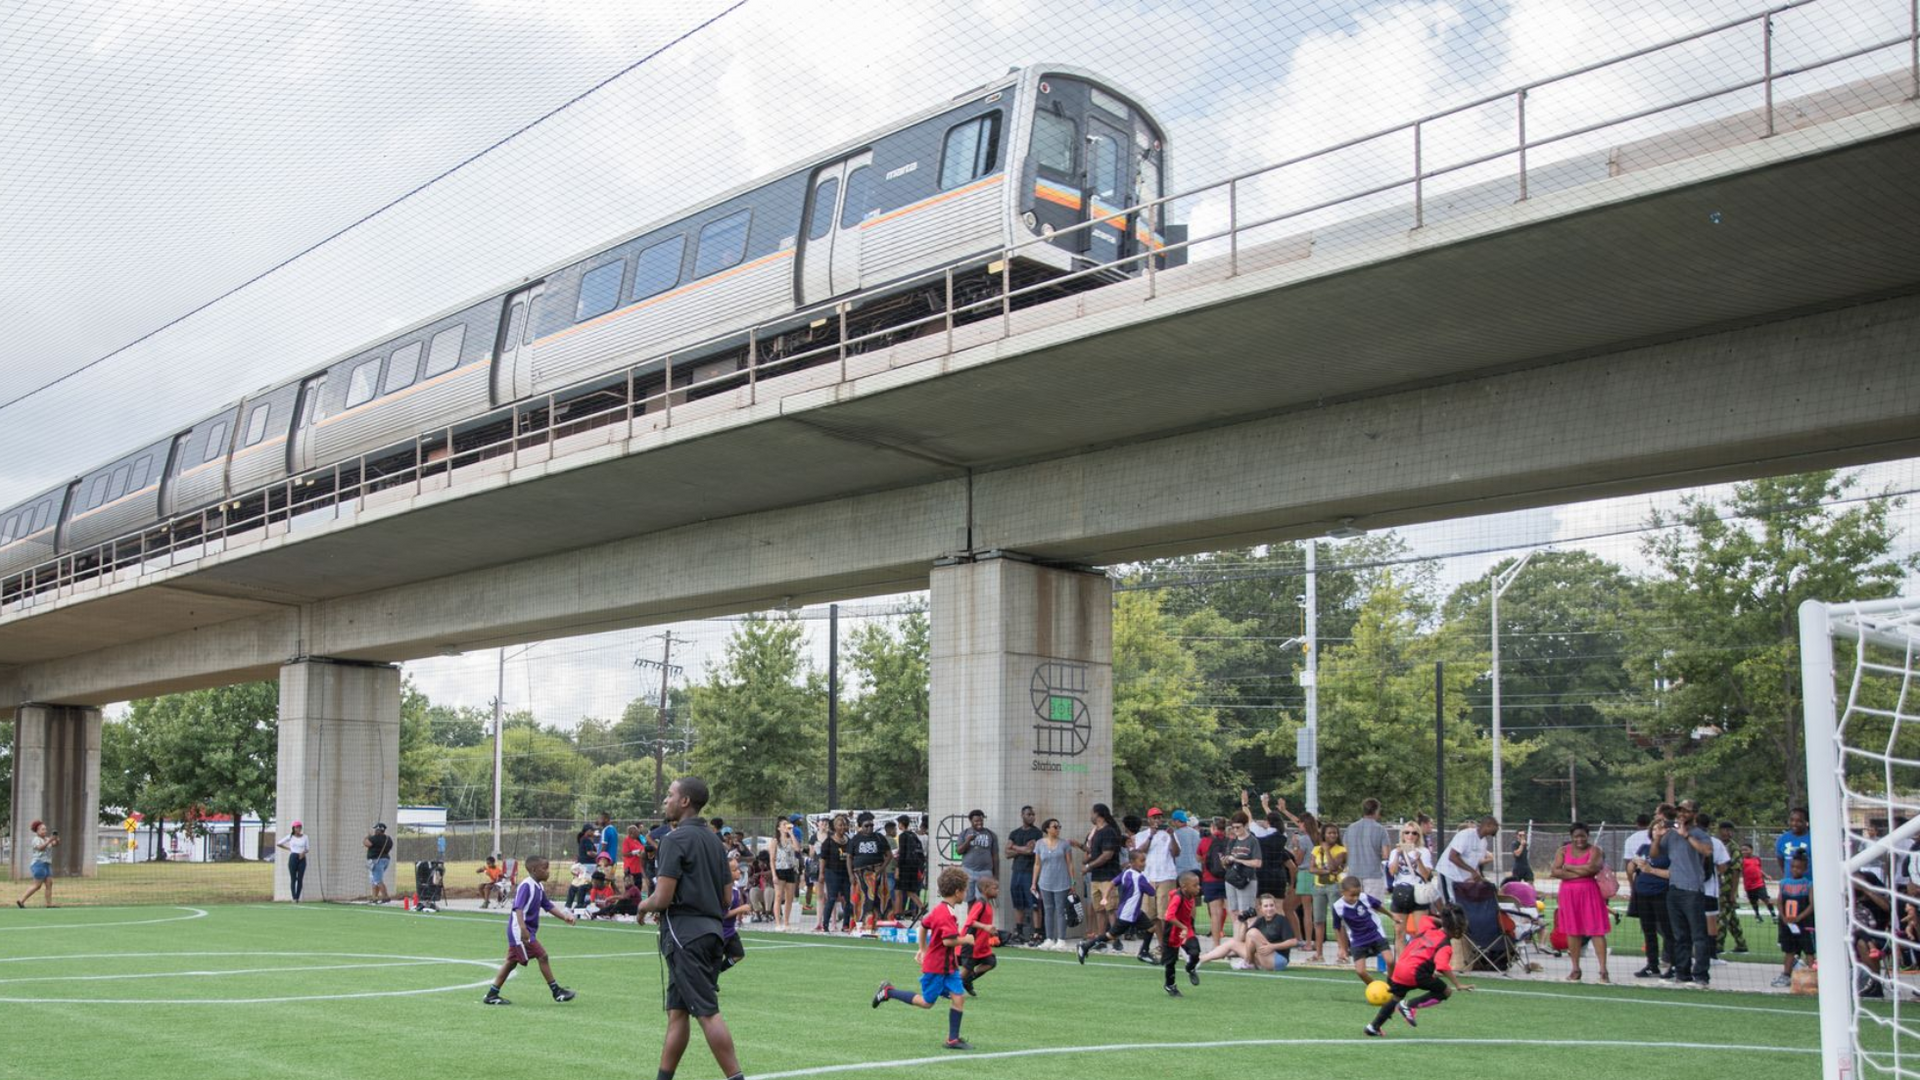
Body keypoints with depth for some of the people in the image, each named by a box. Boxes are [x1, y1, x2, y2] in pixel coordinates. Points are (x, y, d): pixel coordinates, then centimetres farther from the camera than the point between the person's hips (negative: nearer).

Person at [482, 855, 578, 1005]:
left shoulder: (539, 887, 11)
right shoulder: (526, 886, -18)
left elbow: (548, 906, 18)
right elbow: (518, 908, -26)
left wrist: (564, 916, 6)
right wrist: (523, 928, -37)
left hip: (527, 932, 10)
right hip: (520, 931, -10)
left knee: (512, 962, 13)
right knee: (542, 956, -8)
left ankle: (491, 995, 19)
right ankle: (557, 992, 0)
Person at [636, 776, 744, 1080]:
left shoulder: (675, 839, -11)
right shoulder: (713, 840, 15)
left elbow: (662, 898, -15)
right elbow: (727, 895, 17)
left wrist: (643, 907, 4)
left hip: (685, 934, -9)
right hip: (710, 928, 9)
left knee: (708, 1012, -8)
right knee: (677, 1011, 13)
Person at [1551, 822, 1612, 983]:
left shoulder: (1594, 850, 1)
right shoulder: (1563, 851, 8)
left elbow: (1592, 867, -17)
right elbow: (1555, 871, -5)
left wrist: (1569, 867, -6)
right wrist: (1580, 872, -12)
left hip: (1589, 892, -3)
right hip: (1569, 893, 3)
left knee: (1596, 930, -5)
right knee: (1572, 931, 5)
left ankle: (1603, 970, -6)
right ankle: (1575, 969, 14)